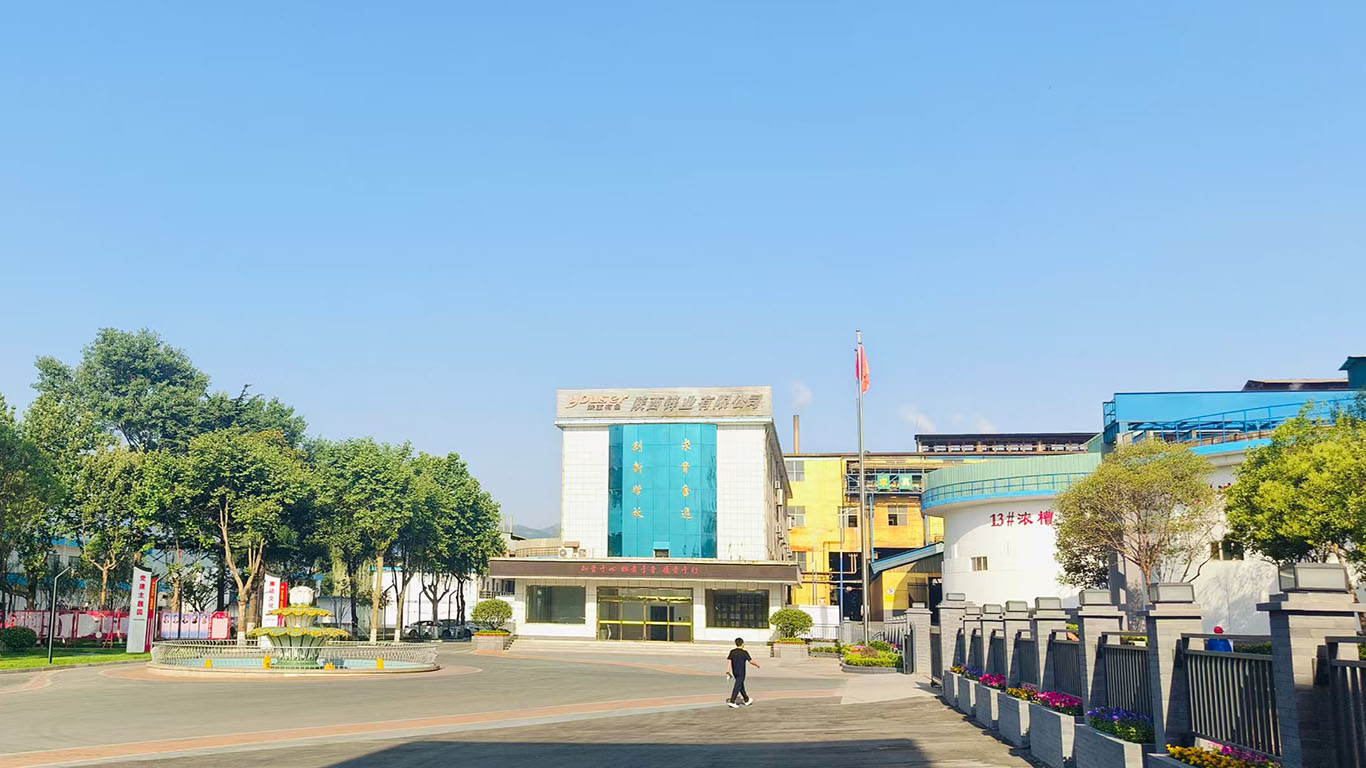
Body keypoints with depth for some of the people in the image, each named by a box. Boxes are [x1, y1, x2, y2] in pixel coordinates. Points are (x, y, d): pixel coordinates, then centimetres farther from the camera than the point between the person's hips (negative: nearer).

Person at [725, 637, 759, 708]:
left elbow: (729, 661, -4)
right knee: (737, 687, -4)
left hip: (735, 672, 6)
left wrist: (728, 671, -3)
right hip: (741, 673, -6)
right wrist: (757, 665, 7)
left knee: (741, 686, 19)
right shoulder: (744, 652, -13)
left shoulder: (732, 652, 1)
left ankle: (747, 700, 32)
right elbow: (751, 661, -11)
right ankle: (731, 702, -11)